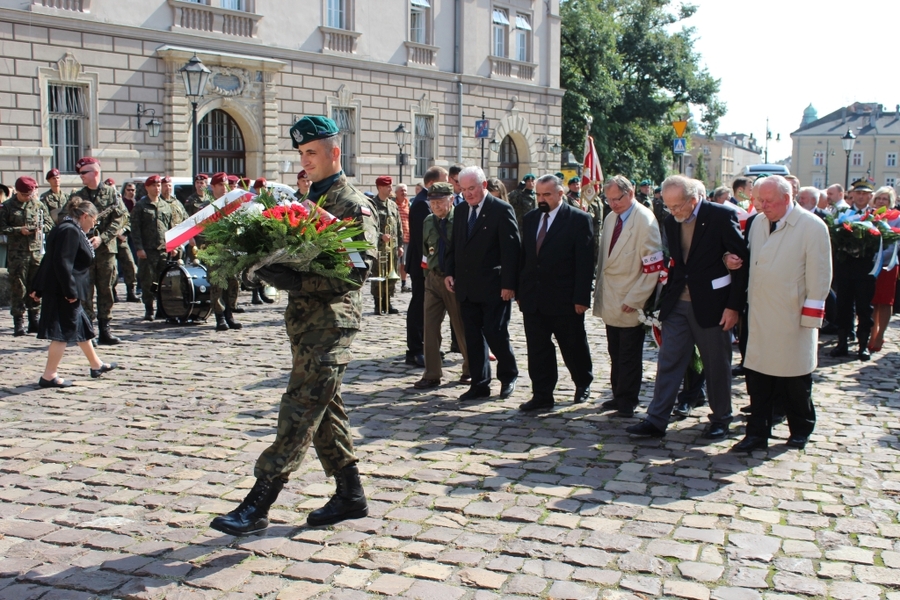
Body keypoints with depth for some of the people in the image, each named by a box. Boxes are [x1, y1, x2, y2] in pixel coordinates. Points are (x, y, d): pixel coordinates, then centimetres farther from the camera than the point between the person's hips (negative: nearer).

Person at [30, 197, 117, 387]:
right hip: (63, 292, -11)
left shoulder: (66, 229, 15)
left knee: (82, 326, 19)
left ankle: (96, 365, 32)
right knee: (64, 331, -5)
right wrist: (70, 291, -24)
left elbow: (50, 260, 18)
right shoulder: (71, 231, -17)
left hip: (57, 290, 11)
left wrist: (38, 288, 20)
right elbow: (62, 263, -25)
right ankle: (49, 376, 0)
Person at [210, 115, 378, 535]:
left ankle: (258, 503, -7)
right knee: (324, 408, 12)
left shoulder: (354, 205, -7)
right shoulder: (308, 201, 18)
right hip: (303, 318, 9)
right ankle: (350, 495, 22)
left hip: (331, 320, -9)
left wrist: (299, 282, -25)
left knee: (300, 410, -8)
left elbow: (358, 270, -18)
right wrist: (272, 268, -2)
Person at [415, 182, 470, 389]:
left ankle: (470, 370, 27)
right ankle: (432, 374, 9)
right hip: (433, 279, 5)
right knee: (430, 326, 1)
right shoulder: (428, 222, 7)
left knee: (461, 326, 7)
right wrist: (428, 272, 9)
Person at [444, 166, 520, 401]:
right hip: (466, 287, 6)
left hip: (493, 287, -6)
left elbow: (511, 250, -11)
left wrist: (508, 284, -15)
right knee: (473, 337, 8)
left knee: (495, 333, -3)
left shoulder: (501, 210, -8)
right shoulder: (460, 211, 12)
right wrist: (449, 273, 4)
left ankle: (508, 375, 20)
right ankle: (479, 384, 17)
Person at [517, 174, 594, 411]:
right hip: (533, 298, 4)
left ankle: (583, 384, 35)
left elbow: (585, 262, -11)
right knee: (537, 350, 6)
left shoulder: (579, 219, -8)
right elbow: (523, 256, 12)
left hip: (565, 300, -4)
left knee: (574, 347, 12)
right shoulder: (530, 218, 9)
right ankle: (542, 396, 14)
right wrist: (519, 291, 8)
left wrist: (581, 298, -14)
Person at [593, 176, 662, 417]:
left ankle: (627, 403, 15)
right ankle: (619, 396, 24)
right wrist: (600, 290, 9)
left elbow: (653, 266, -16)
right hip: (610, 302, 6)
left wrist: (634, 299, -16)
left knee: (629, 356, 4)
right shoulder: (610, 219, 10)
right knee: (615, 354, 13)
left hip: (630, 305, -6)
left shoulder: (645, 220, -13)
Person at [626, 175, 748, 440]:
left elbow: (742, 261, -11)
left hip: (712, 304, -4)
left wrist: (734, 306, -13)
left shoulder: (721, 216, -12)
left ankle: (721, 419, 25)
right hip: (678, 305, 4)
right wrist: (667, 298, 8)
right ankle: (656, 420, 9)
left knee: (717, 366, 9)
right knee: (668, 362, 4)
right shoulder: (671, 222, 4)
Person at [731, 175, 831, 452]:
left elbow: (819, 274, -9)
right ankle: (758, 433, 11)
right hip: (761, 315, 5)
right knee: (757, 376, 3)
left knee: (796, 378, 9)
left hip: (793, 318, -4)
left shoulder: (812, 226, -9)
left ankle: (800, 429, 27)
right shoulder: (758, 224, 8)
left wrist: (811, 314, -11)